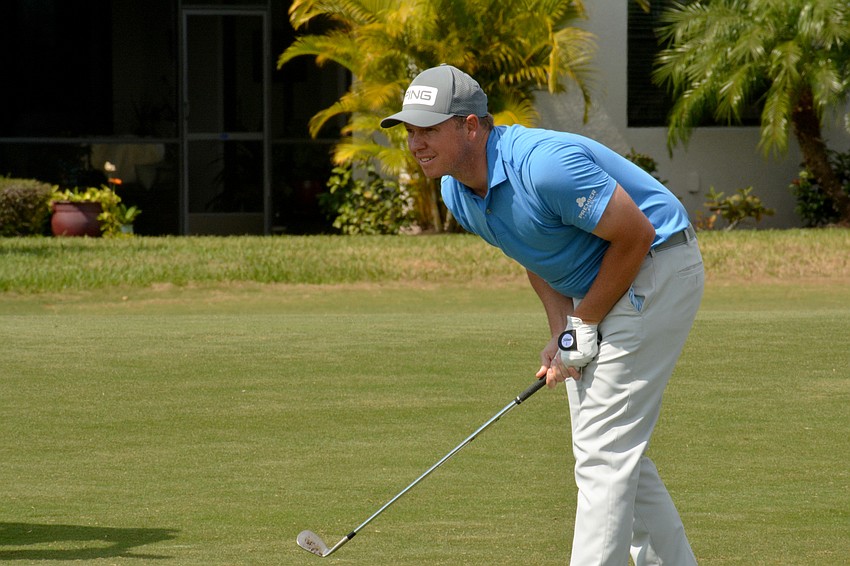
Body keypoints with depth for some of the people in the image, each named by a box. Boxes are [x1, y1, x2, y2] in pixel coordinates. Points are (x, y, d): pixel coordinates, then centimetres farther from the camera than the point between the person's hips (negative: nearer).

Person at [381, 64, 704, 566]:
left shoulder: (544, 164, -30)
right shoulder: (457, 192, -1)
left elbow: (635, 235, -24)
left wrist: (585, 327, -16)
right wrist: (561, 332, -2)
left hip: (656, 270, -10)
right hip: (594, 293, 10)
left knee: (603, 452, -13)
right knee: (618, 452, 13)